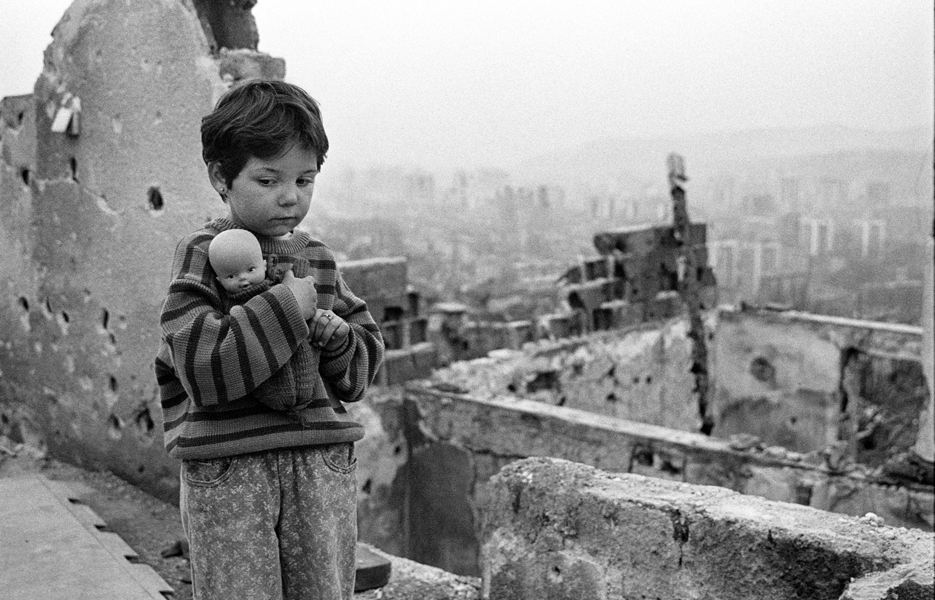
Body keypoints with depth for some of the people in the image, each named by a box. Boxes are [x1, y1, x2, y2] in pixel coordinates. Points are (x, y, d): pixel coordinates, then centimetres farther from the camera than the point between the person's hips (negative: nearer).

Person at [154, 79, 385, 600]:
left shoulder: (318, 258, 9)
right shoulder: (203, 254, -6)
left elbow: (368, 361, 11)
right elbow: (203, 366, -19)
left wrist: (332, 333, -10)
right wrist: (287, 307, -19)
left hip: (323, 463, 5)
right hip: (227, 470, -4)